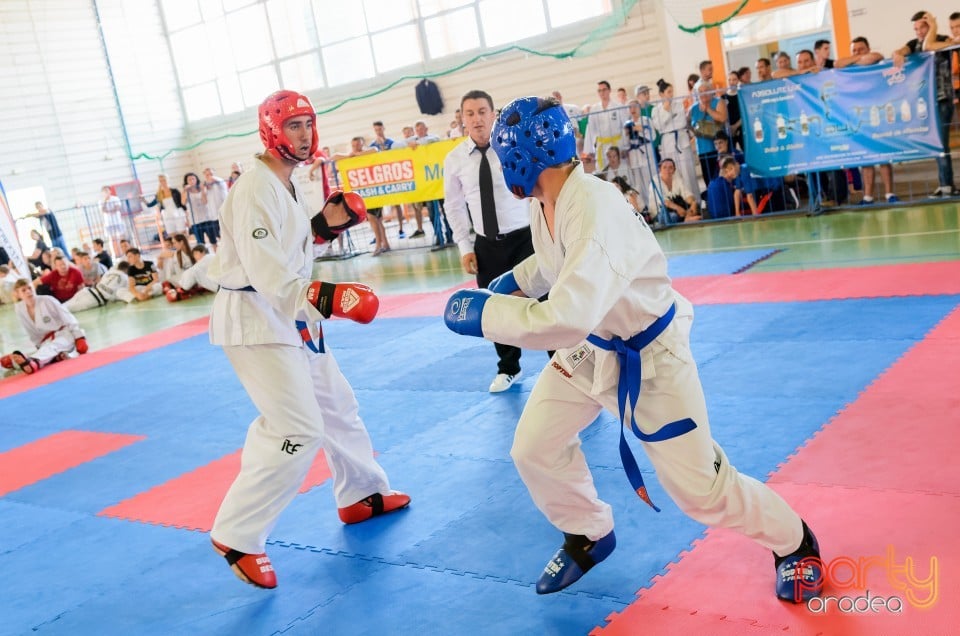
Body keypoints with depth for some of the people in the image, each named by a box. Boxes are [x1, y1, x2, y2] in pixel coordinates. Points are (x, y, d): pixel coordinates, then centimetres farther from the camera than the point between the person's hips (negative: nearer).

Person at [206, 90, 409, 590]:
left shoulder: (288, 183, 10)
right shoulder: (256, 189, -20)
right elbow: (266, 273, -29)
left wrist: (323, 225, 3)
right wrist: (323, 297, -42)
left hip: (289, 316, 10)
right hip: (254, 319, -10)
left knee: (336, 405, 21)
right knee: (299, 432, -15)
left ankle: (362, 495, 40)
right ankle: (235, 536, -3)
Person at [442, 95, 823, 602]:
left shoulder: (595, 210, -36)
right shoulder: (546, 206, -7)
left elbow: (565, 320, -45)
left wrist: (483, 312, -35)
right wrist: (515, 279, 5)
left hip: (649, 356, -8)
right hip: (589, 349, 8)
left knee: (701, 490, 1)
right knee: (534, 448, 9)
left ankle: (793, 542, 30)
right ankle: (589, 536, 35)